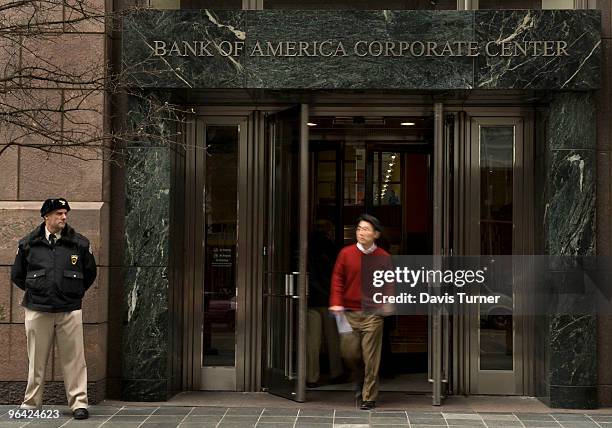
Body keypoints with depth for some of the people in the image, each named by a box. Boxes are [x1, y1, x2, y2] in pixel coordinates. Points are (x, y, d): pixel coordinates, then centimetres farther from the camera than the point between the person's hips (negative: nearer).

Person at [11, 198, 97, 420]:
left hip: (70, 310, 0)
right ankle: (31, 403, 19)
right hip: (37, 310, 0)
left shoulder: (79, 243, 3)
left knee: (74, 358, -1)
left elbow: (90, 273, 17)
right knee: (36, 360, 8)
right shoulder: (28, 243, 3)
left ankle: (79, 403, 5)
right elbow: (17, 275, 17)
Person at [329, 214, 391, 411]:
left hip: (373, 314, -2)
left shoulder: (383, 257, 1)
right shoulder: (346, 253, 3)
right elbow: (337, 279, 4)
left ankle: (369, 397, 8)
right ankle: (360, 381, 34)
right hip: (349, 312, 2)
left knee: (371, 357, -3)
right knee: (349, 352, 4)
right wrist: (336, 303, -7)